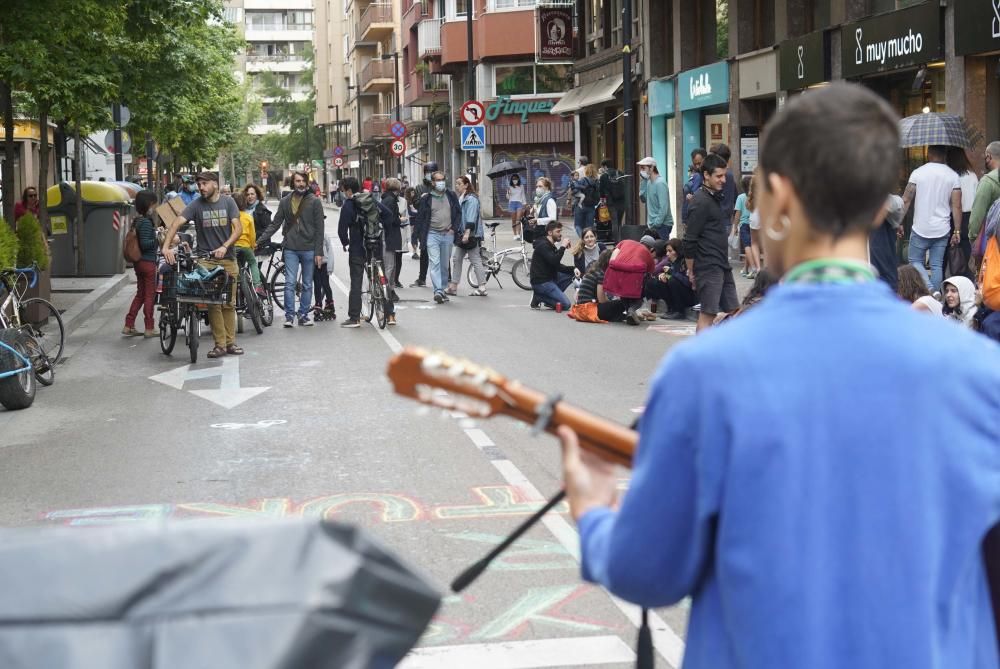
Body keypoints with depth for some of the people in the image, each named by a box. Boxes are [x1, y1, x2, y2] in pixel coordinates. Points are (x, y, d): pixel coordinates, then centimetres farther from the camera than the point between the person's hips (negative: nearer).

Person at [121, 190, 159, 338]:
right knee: (150, 295, 0)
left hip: (138, 262, 9)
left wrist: (156, 233, 16)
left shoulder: (137, 221, 10)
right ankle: (149, 328, 5)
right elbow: (145, 244, -23)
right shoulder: (146, 222, -18)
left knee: (140, 294, 16)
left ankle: (128, 326, 16)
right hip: (148, 262, -9)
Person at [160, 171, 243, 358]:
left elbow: (238, 228, -4)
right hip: (206, 260, -1)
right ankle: (220, 344, 0)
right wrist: (166, 247, -26)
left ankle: (230, 342, 11)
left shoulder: (228, 202, 2)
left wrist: (224, 247, -20)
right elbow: (176, 223, -11)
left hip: (227, 258, 1)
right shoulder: (196, 205, -1)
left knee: (229, 303, 4)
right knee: (213, 304, -4)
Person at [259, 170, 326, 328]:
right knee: (290, 283, -5)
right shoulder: (285, 201, 6)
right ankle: (289, 315, -1)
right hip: (290, 249, 1)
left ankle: (303, 315, 15)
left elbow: (320, 228, -2)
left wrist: (319, 252, -7)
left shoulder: (315, 201, 0)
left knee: (307, 284, 7)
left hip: (309, 249, -1)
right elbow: (275, 224, 8)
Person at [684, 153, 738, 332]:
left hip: (722, 265, 9)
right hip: (708, 268, -9)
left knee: (733, 310, 10)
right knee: (708, 313, -7)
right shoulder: (701, 202, -14)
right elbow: (690, 241, -16)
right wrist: (691, 271, -12)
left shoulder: (715, 198, 16)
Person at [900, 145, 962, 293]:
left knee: (915, 260, 10)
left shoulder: (918, 173, -4)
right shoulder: (953, 176, 0)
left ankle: (928, 287, -12)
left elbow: (906, 200, -4)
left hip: (921, 229, -2)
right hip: (942, 230, 2)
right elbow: (956, 206, -2)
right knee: (937, 265, 9)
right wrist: (957, 231, 2)